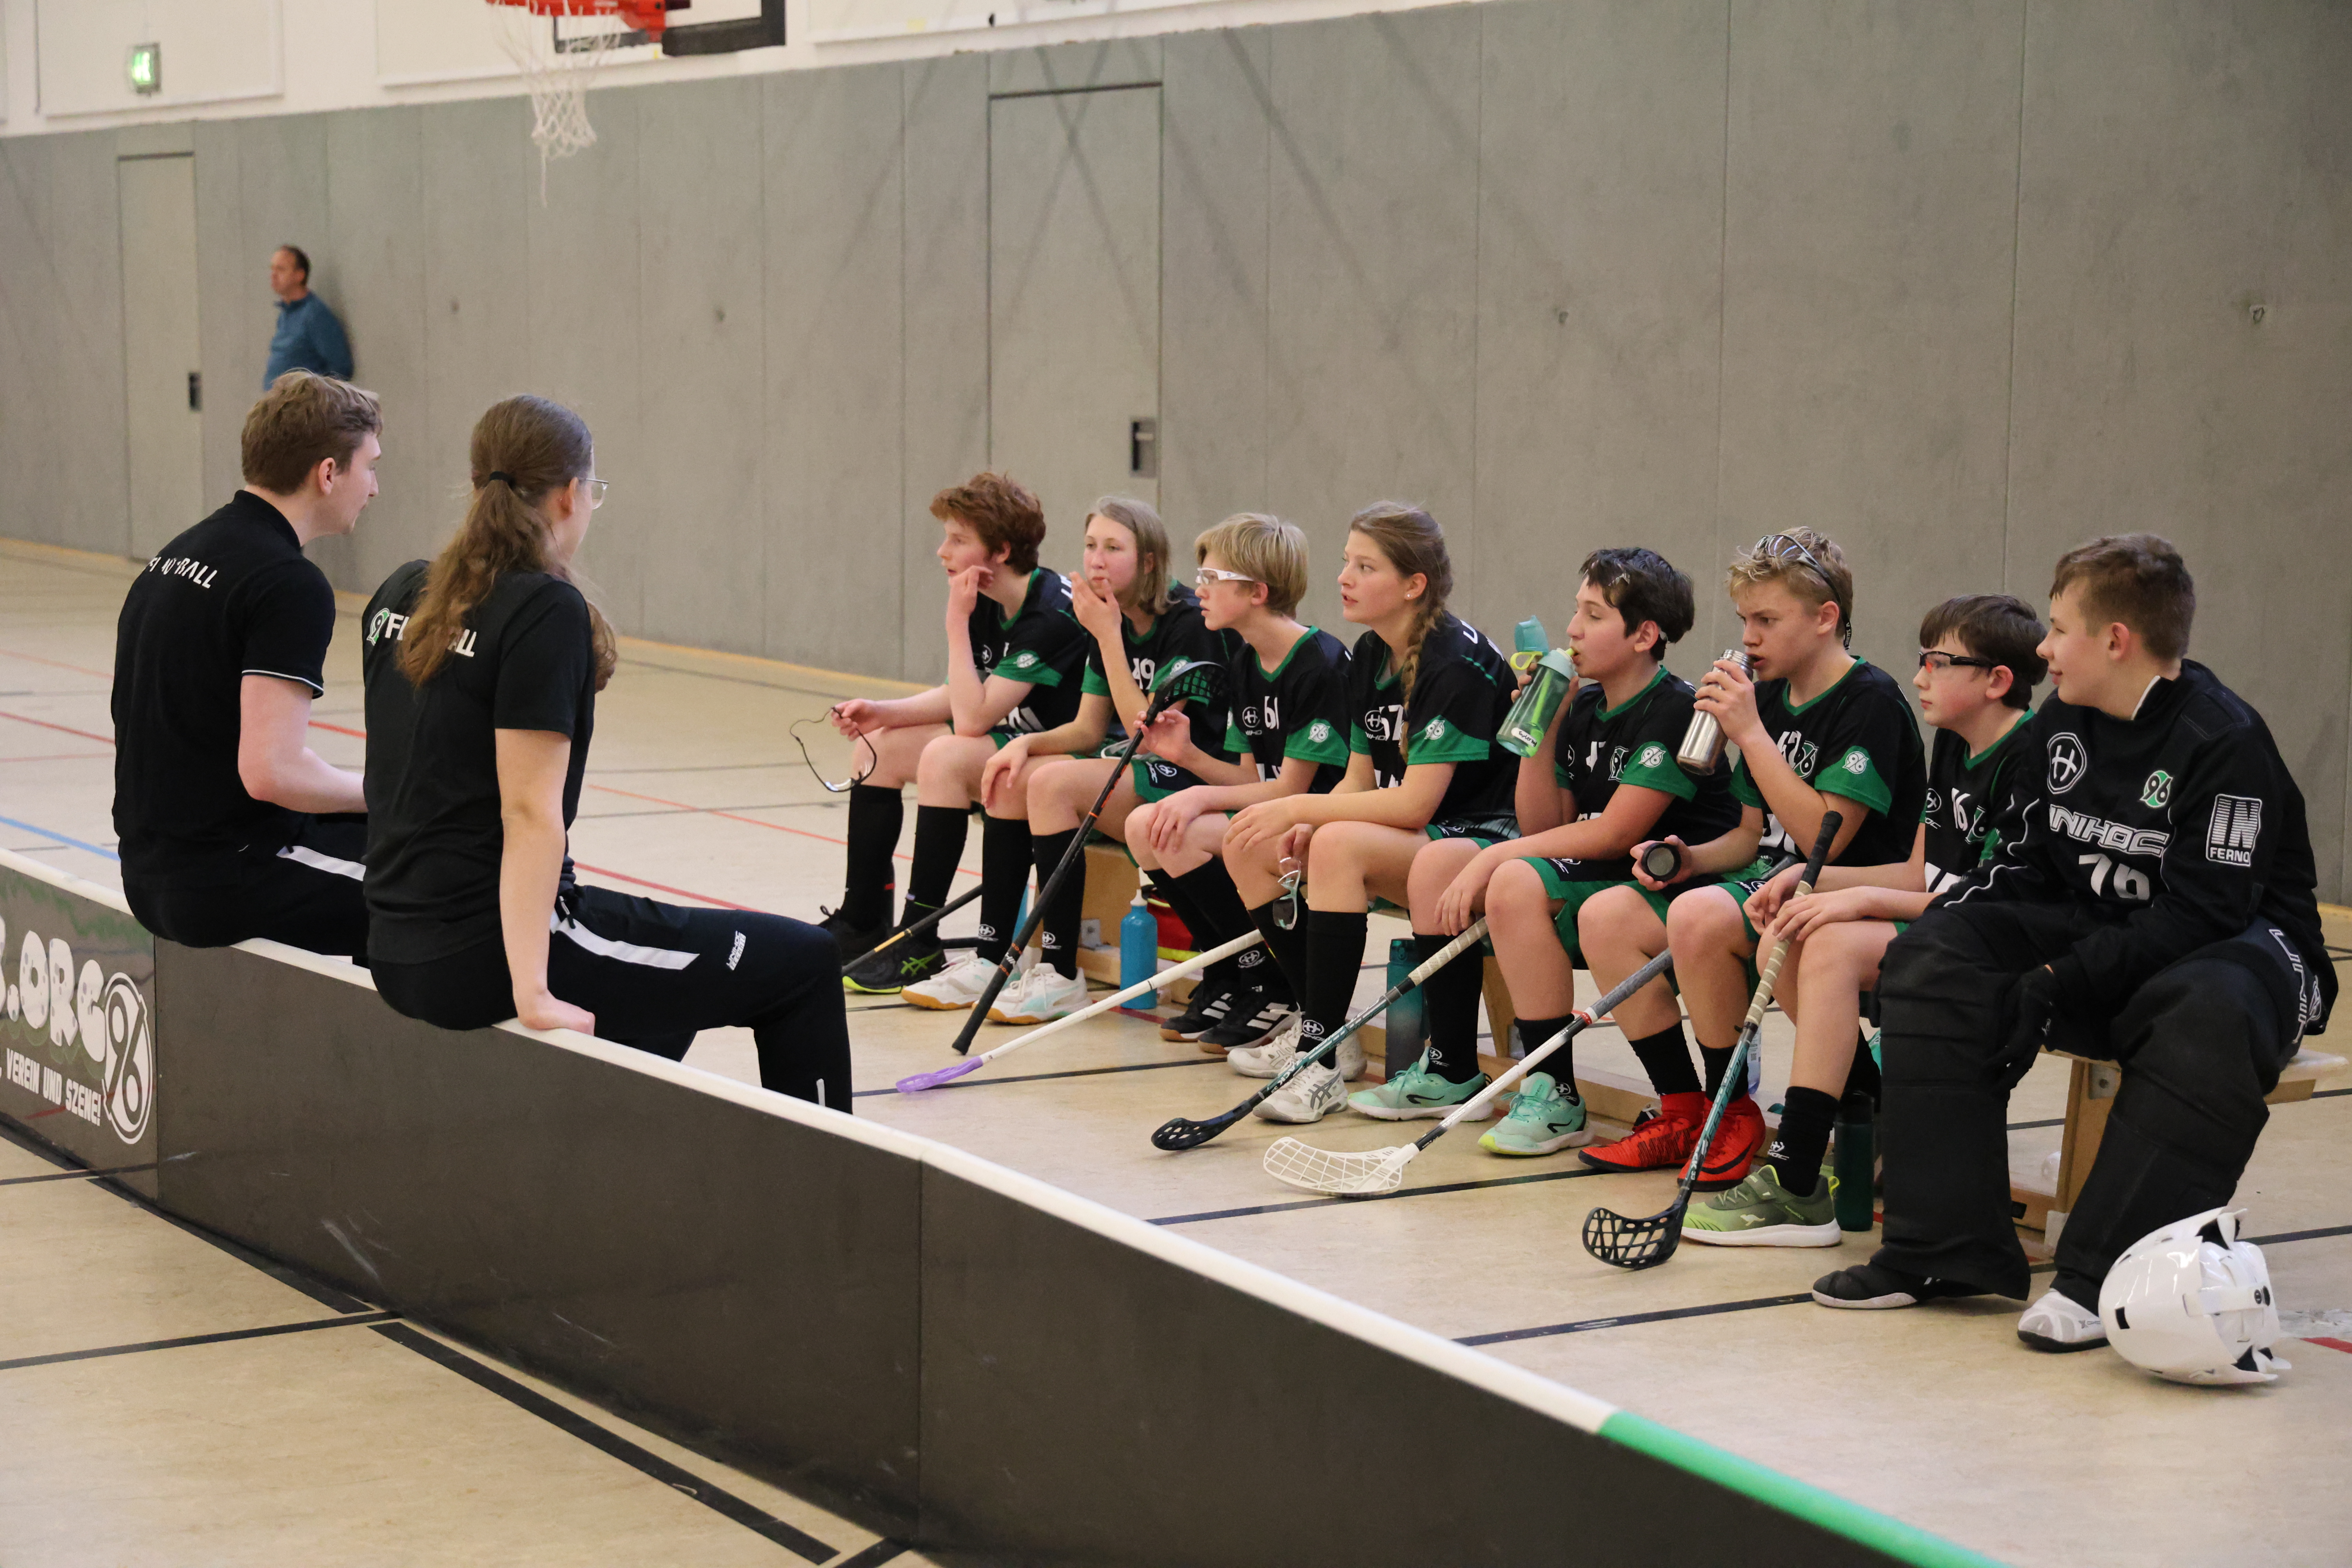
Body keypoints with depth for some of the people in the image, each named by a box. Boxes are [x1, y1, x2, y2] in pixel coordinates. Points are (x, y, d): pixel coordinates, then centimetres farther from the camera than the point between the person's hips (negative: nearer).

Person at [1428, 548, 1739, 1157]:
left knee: (1518, 884, -31)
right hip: (1588, 879, 9)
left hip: (1668, 889, -9)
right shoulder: (1583, 708, 11)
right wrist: (1541, 727, -2)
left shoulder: (1674, 710, -14)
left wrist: (1495, 856, -18)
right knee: (1438, 859, -1)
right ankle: (1451, 1067, 4)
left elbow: (1615, 833, -21)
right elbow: (1542, 827, 8)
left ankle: (1557, 1098, -23)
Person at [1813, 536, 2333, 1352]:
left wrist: (2061, 983, -29)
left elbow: (2201, 914, -25)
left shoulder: (2224, 740, -19)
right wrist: (1950, 916, -8)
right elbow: (2031, 862, 12)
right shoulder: (2060, 727, 6)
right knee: (1933, 955, -12)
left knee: (2210, 1016, -42)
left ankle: (2103, 1277, -37)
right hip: (2097, 936, 7)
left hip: (2243, 946, -7)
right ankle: (1948, 1248, -18)